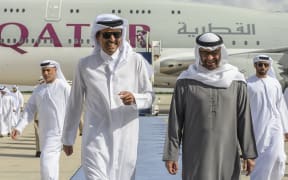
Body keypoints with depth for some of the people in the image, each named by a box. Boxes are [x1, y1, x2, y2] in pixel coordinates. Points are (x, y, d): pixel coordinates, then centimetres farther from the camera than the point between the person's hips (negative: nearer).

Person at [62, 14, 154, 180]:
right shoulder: (85, 65, -1)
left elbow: (149, 96, 4)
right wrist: (68, 138, 13)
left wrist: (134, 99, -19)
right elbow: (75, 104, 8)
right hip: (96, 137, -1)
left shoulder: (136, 61, -3)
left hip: (125, 137, 1)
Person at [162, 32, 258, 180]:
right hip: (196, 153, -1)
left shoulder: (236, 81, 3)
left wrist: (249, 153, 1)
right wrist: (171, 154, -3)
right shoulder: (186, 82, -1)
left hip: (226, 153, 2)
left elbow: (244, 119, 4)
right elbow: (175, 120, 0)